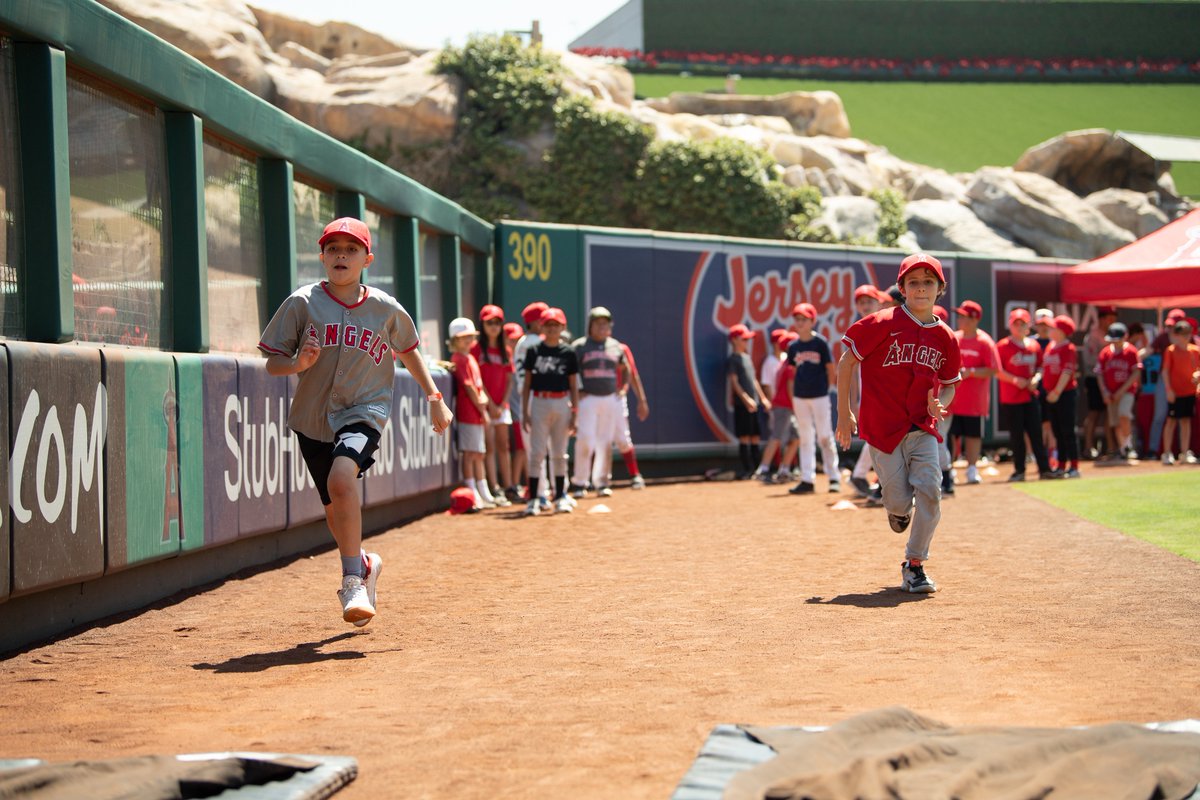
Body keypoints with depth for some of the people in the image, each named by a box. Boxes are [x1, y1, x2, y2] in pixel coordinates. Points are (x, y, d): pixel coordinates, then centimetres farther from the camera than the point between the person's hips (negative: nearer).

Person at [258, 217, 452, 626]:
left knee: (341, 477, -30)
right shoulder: (303, 303, -5)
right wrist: (297, 364, -24)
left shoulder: (386, 309, -1)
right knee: (336, 508, 11)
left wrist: (434, 397, 16)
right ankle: (364, 564, 42)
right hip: (313, 418, 2)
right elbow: (272, 361, -2)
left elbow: (408, 350, 18)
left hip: (364, 411, -2)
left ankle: (352, 581, -20)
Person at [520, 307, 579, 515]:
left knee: (559, 453, 7)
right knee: (537, 452, -5)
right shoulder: (534, 351, 3)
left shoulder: (568, 352, 5)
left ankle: (560, 497, 14)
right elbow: (527, 383, 5)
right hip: (539, 403, -1)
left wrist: (574, 413, 1)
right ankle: (533, 499, -6)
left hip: (562, 404, 1)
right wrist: (524, 412, -1)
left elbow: (573, 386, 7)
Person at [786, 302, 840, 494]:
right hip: (800, 397, 4)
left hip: (819, 396, -4)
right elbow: (795, 372, 13)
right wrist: (793, 395, 8)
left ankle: (834, 477, 9)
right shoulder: (793, 346, 7)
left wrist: (826, 388, -3)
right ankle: (807, 480, 6)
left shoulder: (820, 342, -5)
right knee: (805, 438, 5)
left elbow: (830, 369, -1)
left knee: (825, 437, -1)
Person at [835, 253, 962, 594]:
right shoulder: (883, 324, -9)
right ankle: (898, 509, 39)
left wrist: (939, 403, -7)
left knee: (929, 492, -13)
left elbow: (949, 385, 17)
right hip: (883, 426, -3)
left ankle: (914, 565, 3)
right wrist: (843, 413, -5)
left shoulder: (945, 338, 4)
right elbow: (847, 362, -4)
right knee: (899, 501, -2)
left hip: (923, 429, 3)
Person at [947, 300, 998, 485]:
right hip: (953, 398, 3)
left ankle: (972, 470, 14)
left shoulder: (985, 342, -7)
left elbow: (992, 370, -10)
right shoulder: (953, 339, 8)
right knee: (950, 435, 2)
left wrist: (970, 372, -20)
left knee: (973, 435, 5)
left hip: (975, 399, -3)